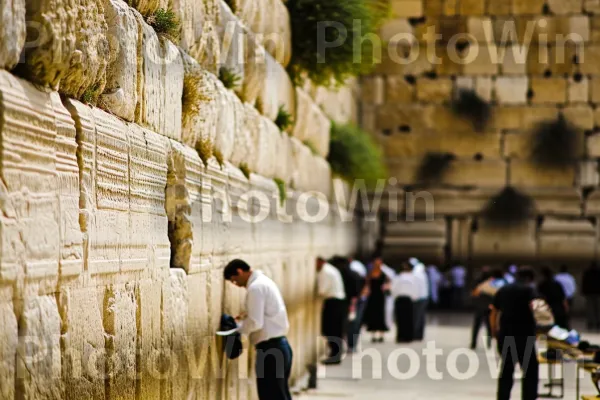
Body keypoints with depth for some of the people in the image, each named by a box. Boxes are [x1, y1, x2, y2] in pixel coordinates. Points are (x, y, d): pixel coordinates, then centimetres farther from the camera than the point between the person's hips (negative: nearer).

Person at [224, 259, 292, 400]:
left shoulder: (255, 287, -14)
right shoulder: (264, 281, 17)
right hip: (279, 345, 10)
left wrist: (239, 325, -2)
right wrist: (243, 321, 13)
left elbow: (256, 323, -19)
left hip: (270, 349, -10)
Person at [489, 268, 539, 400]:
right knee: (530, 370, 2)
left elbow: (493, 312, 15)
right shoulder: (528, 290, -2)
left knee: (506, 370, 12)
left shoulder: (502, 290, 15)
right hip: (524, 335, -5)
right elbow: (534, 306, -21)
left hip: (505, 335, 5)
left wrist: (495, 332, 23)